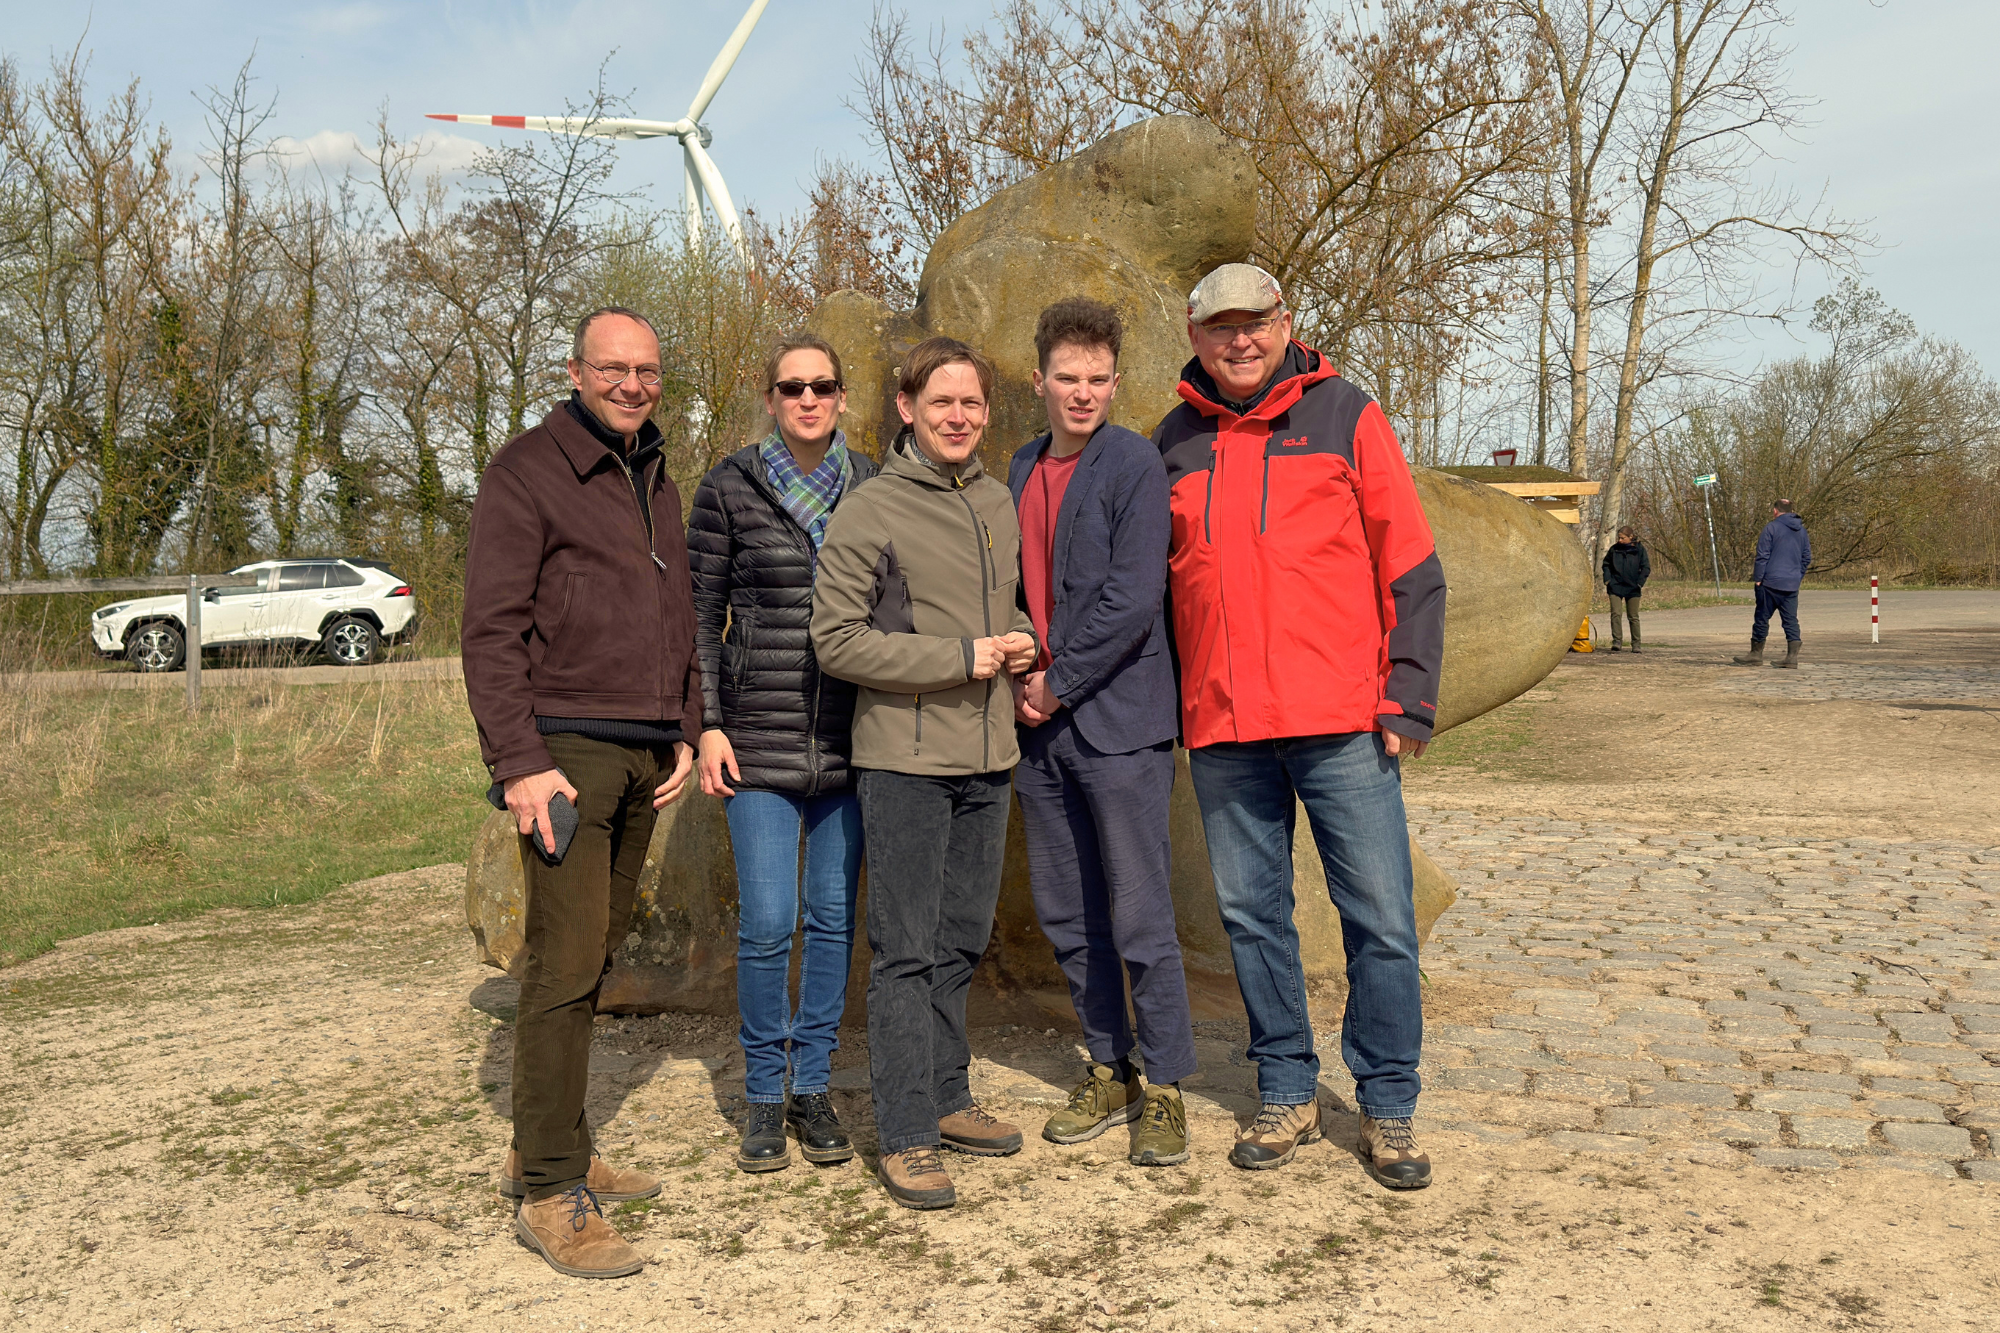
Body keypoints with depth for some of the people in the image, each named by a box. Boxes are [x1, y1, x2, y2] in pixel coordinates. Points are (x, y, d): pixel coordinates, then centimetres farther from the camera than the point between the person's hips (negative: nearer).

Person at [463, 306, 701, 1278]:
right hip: (565, 752, -7)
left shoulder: (658, 485, 19)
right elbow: (490, 631, -10)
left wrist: (684, 734, 14)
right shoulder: (527, 472, -4)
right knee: (565, 961, -8)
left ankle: (551, 1150, 23)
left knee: (595, 957, 11)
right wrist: (520, 762, -17)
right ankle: (550, 1191, 1)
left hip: (643, 760, 7)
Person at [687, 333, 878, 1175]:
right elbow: (700, 614, 3)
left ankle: (814, 1085, 23)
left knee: (835, 916, 8)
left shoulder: (872, 488, 7)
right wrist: (706, 724, -5)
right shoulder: (730, 488, 1)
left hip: (851, 740, 2)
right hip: (761, 735, -2)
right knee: (766, 923, -4)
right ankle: (764, 1094, 15)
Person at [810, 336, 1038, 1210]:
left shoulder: (999, 503, 12)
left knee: (961, 941, 15)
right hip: (904, 757, -6)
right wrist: (961, 658, -15)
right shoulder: (870, 512, -7)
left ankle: (946, 1099, 29)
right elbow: (837, 641, -11)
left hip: (986, 756, 6)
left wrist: (1021, 642, 2)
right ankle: (906, 1137, 8)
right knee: (906, 951, -1)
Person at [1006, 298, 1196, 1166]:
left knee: (1141, 915, -2)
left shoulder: (1134, 463, -7)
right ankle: (1107, 1072, 28)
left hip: (1120, 720, -7)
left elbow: (1132, 597, -15)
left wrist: (1060, 683, -11)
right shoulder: (1021, 471, 13)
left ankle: (1164, 1089, 13)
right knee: (1066, 914, 13)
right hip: (1040, 729, 7)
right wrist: (1019, 679, 1)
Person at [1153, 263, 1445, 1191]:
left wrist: (1408, 698, -6)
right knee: (1250, 914, 9)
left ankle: (1387, 1107, 15)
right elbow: (1150, 587, 18)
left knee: (1380, 916, 0)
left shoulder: (1344, 417, 4)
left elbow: (1410, 568, 1)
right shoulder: (1173, 444, 12)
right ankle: (1286, 1095, 25)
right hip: (1222, 730, 3)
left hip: (1343, 722, -3)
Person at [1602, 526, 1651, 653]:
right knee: (1615, 614, -11)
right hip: (1615, 587, 1)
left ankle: (1636, 644, 13)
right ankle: (1616, 642, -11)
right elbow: (1606, 564, 14)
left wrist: (1639, 583, -9)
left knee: (1633, 617, 5)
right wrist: (1607, 580, 2)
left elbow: (1646, 568, 1)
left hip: (1632, 588, -1)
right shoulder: (1614, 549, 3)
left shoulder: (1639, 549, -2)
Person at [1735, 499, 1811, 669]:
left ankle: (1756, 654, 9)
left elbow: (1762, 555, -10)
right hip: (1792, 585, 5)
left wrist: (1757, 578, -6)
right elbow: (1807, 558, 18)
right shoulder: (1802, 530, 14)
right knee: (1791, 620, 4)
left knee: (1762, 618, 3)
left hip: (1771, 581, -5)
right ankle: (1792, 657, -2)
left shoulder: (1771, 527, -6)